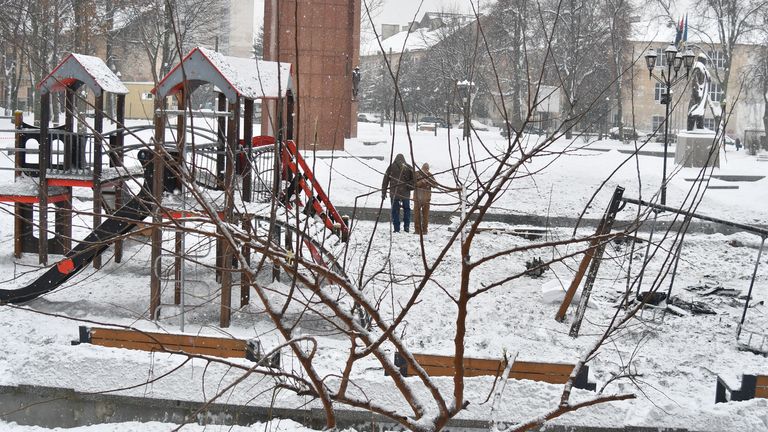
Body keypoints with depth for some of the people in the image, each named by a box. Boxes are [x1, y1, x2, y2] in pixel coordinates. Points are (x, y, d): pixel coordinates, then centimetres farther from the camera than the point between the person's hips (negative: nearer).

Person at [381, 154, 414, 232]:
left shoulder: (391, 167, 1)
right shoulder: (408, 167, 1)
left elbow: (385, 181, 2)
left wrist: (383, 193, 7)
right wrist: (410, 187, 7)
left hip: (394, 193, 0)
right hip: (405, 194, 1)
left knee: (395, 210, 6)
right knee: (406, 209, 17)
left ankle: (396, 228, 2)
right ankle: (406, 226, 9)